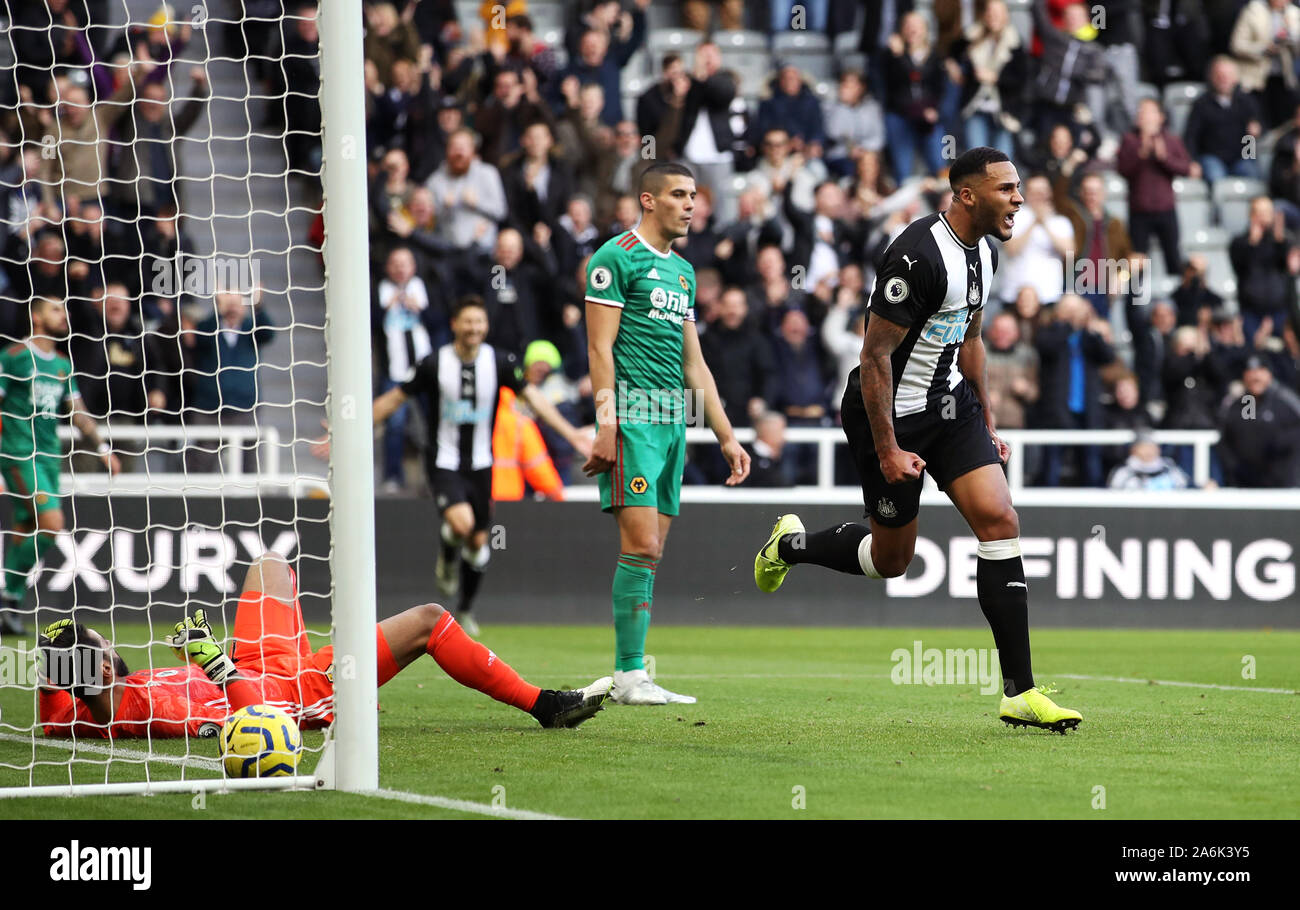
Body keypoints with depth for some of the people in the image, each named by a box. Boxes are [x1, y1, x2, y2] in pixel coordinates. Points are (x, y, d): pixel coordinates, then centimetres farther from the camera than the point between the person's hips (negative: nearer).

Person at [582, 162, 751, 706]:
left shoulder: (682, 271, 22)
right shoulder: (617, 257, -3)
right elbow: (600, 346, -9)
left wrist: (726, 437, 20)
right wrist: (606, 425, -18)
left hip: (673, 420, 8)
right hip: (633, 417, -8)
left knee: (651, 551, 5)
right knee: (641, 544, -14)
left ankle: (630, 675, 6)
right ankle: (629, 676, -12)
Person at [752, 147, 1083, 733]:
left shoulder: (984, 252, 5)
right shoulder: (919, 255, -24)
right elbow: (875, 354, -22)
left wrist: (986, 422, 19)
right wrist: (887, 450, -20)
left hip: (948, 404, 7)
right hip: (891, 414, -7)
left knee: (1000, 522, -10)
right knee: (891, 559, 7)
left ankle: (1020, 693, -9)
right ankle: (790, 546, 39)